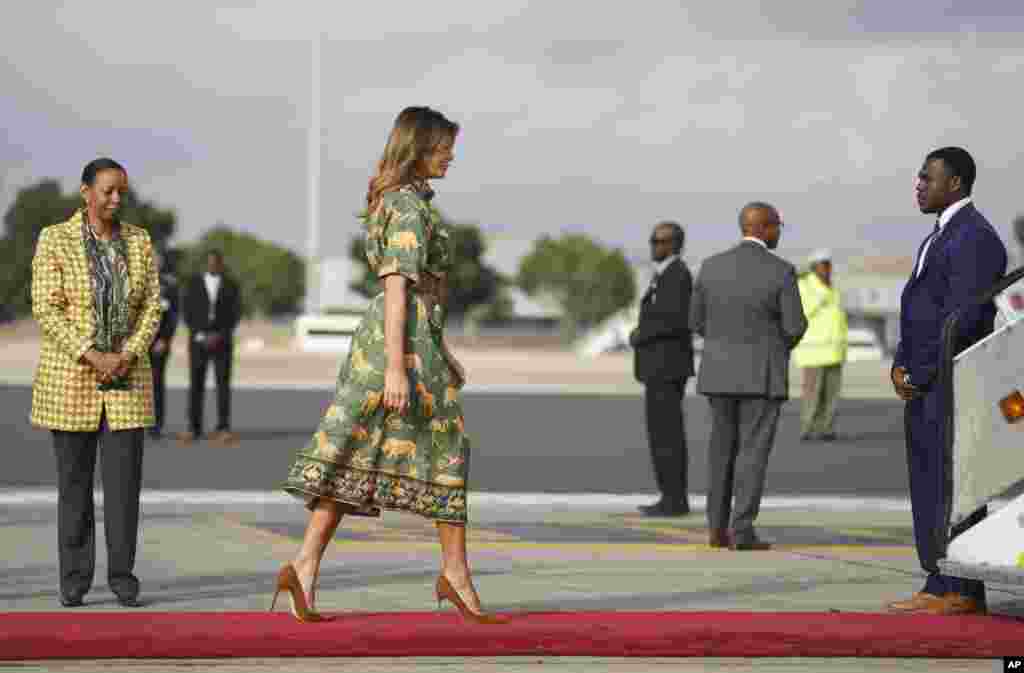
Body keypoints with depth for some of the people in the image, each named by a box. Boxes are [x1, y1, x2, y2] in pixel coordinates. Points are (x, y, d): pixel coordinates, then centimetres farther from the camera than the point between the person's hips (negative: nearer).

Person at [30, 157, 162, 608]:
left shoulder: (139, 241, 4)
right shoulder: (55, 240, -5)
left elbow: (151, 307, 2)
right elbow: (46, 309, -11)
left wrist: (126, 357, -13)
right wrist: (92, 357, -19)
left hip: (127, 379, 2)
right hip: (71, 379, -2)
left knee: (124, 477, -2)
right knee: (74, 479, 3)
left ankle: (122, 575, 6)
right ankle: (74, 578, 10)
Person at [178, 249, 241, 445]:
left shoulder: (231, 285, 5)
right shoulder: (194, 283, 4)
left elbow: (235, 314, 0)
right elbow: (188, 312, 1)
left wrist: (220, 335, -12)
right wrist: (199, 336, -10)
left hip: (222, 340, 0)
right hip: (198, 340, 0)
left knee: (223, 384, -4)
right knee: (196, 385, -2)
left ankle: (223, 428, -3)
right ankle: (194, 428, 3)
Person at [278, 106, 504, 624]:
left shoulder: (395, 198, 18)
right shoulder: (410, 205, -12)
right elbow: (398, 287, -19)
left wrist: (440, 352, 28)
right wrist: (397, 367, -23)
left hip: (381, 334, 9)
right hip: (406, 337, -9)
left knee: (353, 453, 3)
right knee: (445, 448, 2)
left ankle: (305, 566, -5)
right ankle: (455, 572, 11)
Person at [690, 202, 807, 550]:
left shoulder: (711, 266, 0)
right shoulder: (781, 271, -11)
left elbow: (698, 321, 7)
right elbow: (795, 326, -9)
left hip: (720, 371, 4)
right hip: (762, 374, -4)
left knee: (723, 451, 14)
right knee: (753, 453, -1)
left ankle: (717, 528, 12)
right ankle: (742, 532, -5)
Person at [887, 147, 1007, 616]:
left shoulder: (974, 238, -13)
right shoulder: (941, 236, 20)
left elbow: (962, 316, -20)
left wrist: (919, 373, -16)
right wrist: (902, 364, 10)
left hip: (953, 383, -10)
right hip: (926, 384, 10)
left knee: (952, 486, -8)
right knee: (929, 485, 10)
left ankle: (961, 593, -5)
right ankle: (940, 586, 13)